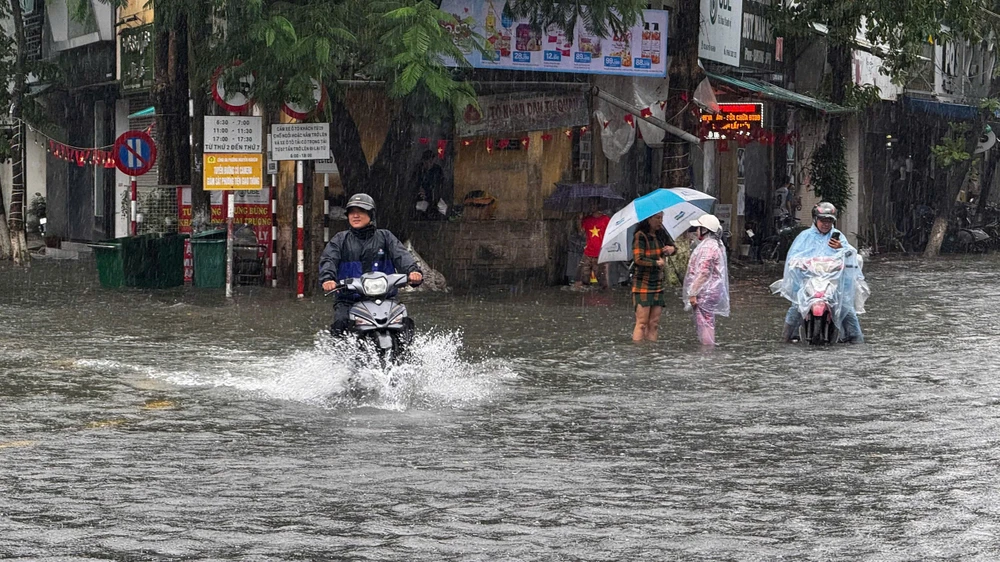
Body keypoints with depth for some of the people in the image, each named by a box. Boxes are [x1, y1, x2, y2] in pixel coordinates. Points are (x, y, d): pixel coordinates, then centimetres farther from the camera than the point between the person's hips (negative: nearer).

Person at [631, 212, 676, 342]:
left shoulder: (661, 235, 9)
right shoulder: (640, 236, -11)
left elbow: (670, 246, 26)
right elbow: (638, 259, -20)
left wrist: (671, 249, 2)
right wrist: (658, 263, -10)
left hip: (657, 284, 7)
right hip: (643, 284, -7)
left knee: (654, 323, 5)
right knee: (642, 323, -9)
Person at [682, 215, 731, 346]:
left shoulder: (707, 247, -18)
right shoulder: (716, 244, 16)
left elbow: (703, 273, -23)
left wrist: (693, 293, -20)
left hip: (705, 294, -11)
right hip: (712, 292, 11)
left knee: (704, 325, -9)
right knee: (708, 325, 15)